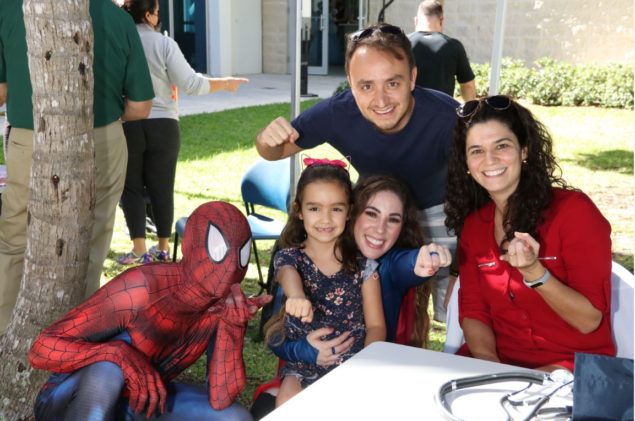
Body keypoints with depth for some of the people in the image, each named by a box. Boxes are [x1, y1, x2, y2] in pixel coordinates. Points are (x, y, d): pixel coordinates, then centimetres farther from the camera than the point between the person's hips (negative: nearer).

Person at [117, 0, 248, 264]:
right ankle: (163, 248, 19)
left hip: (125, 126, 0)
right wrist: (225, 83, 2)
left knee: (131, 187, 10)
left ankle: (139, 249, 9)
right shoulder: (164, 44, -6)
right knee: (162, 188, 10)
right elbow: (191, 84, -9)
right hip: (162, 126, 0)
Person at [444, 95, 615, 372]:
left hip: (575, 365, -4)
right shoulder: (473, 224, 4)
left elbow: (590, 321, -11)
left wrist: (533, 272, -25)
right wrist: (487, 360, -15)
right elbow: (472, 312, 4)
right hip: (499, 363, 5)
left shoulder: (573, 209, -11)